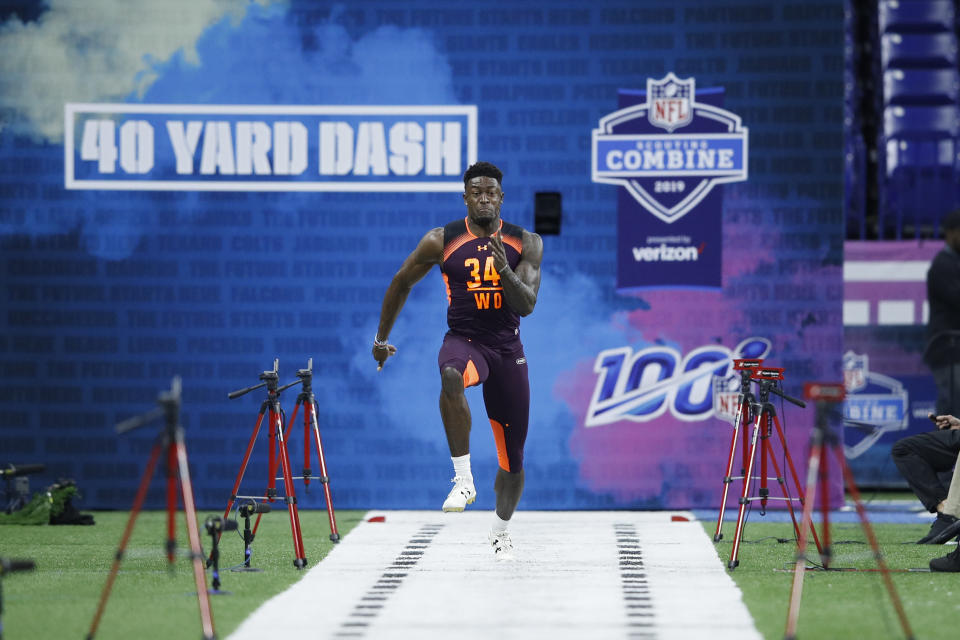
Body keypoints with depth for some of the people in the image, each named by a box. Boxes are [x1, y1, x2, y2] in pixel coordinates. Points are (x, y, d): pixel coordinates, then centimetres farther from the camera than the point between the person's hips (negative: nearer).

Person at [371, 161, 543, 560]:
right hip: (463, 339, -2)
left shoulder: (526, 243, 0)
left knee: (513, 459, 8)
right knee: (452, 377, -42)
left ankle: (500, 529, 34)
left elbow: (526, 305, -9)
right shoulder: (441, 241, -3)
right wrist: (381, 339, 16)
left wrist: (504, 269, -26)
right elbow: (402, 283, 10)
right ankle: (463, 479, -39)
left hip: (507, 348, 2)